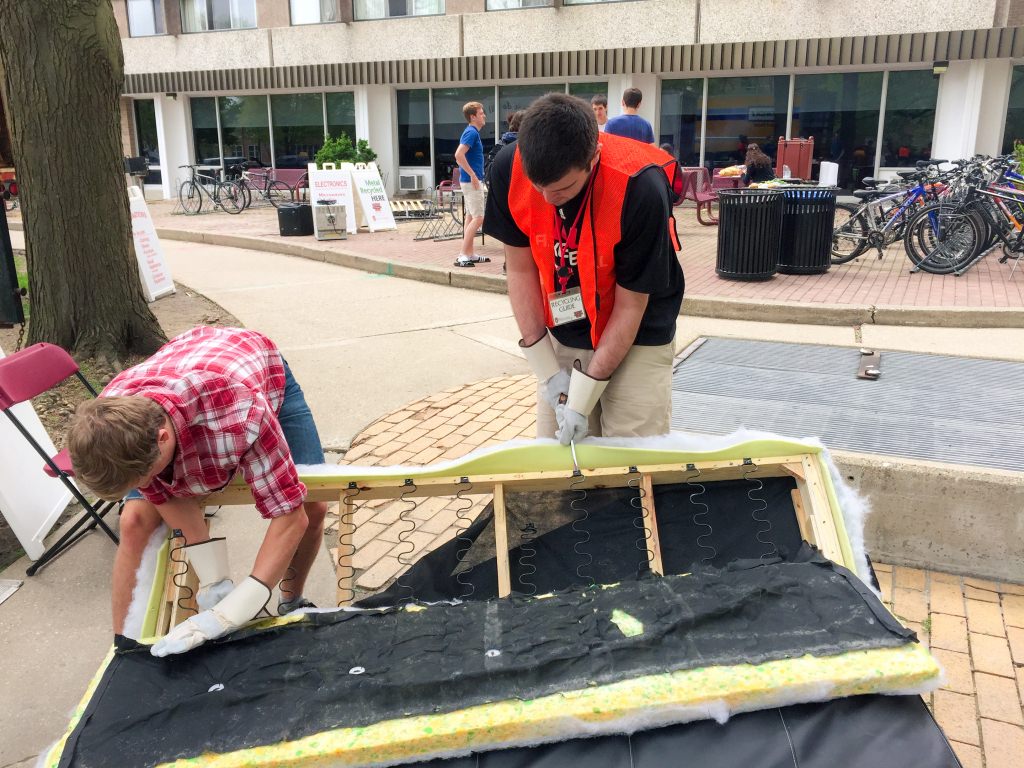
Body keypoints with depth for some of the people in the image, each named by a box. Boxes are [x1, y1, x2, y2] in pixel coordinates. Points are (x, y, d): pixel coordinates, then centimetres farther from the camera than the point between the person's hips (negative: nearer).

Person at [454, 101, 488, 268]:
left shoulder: (472, 132, 15)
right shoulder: (471, 132, -15)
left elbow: (462, 155, 24)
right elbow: (459, 155, -26)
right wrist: (473, 175, -22)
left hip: (471, 180, 10)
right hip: (471, 181, -10)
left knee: (471, 216, 12)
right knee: (478, 218, -11)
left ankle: (469, 254, 16)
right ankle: (463, 256, -12)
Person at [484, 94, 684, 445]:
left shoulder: (640, 189, -29)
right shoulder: (508, 170, -19)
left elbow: (630, 306, -20)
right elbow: (521, 270, -7)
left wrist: (583, 399, -17)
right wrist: (548, 371, -8)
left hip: (636, 338, -3)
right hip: (562, 335, 4)